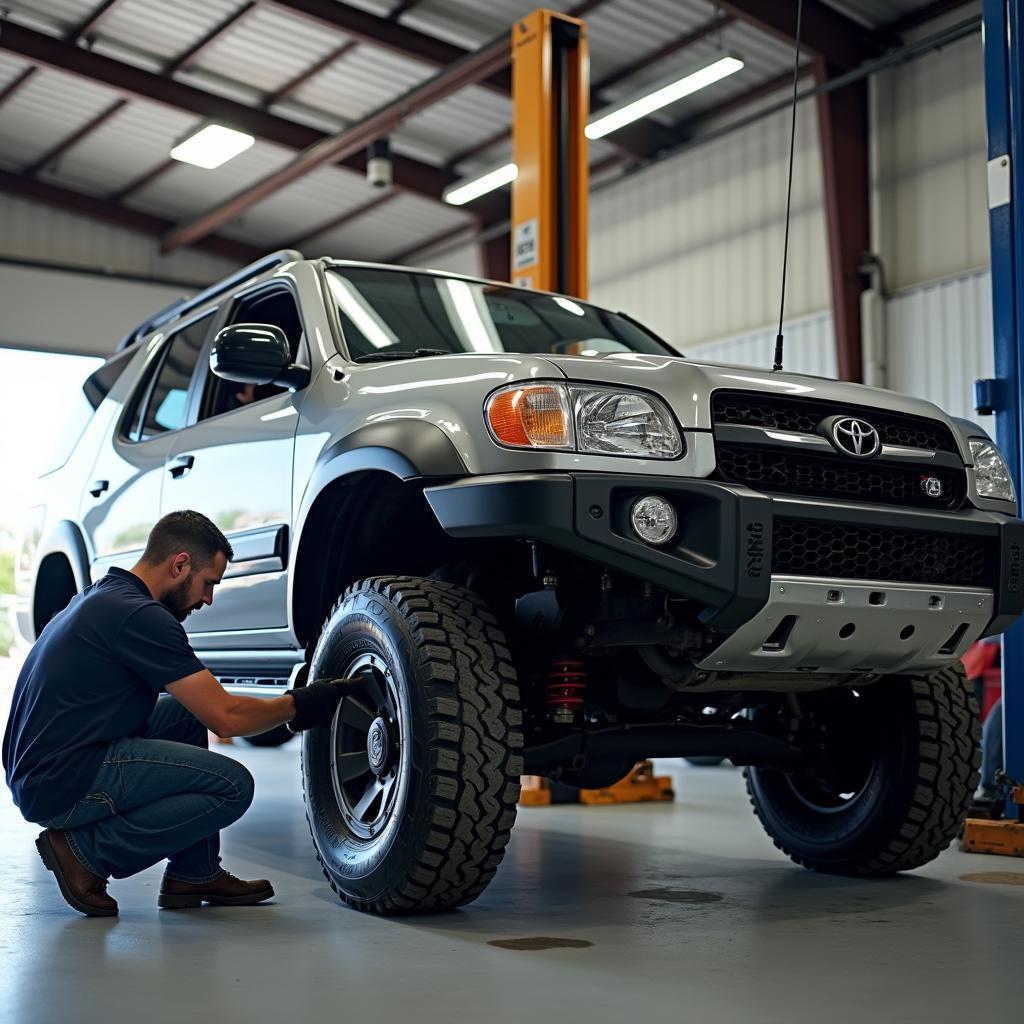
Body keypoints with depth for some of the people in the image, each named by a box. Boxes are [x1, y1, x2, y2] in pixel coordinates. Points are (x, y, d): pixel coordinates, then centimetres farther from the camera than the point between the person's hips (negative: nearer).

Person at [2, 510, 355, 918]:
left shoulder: (100, 597, 16)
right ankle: (87, 852, -4)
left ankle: (194, 874, 16)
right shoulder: (137, 615, -15)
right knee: (232, 787, -14)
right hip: (65, 785, -10)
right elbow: (226, 717, -16)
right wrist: (299, 704, 0)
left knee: (187, 713, 20)